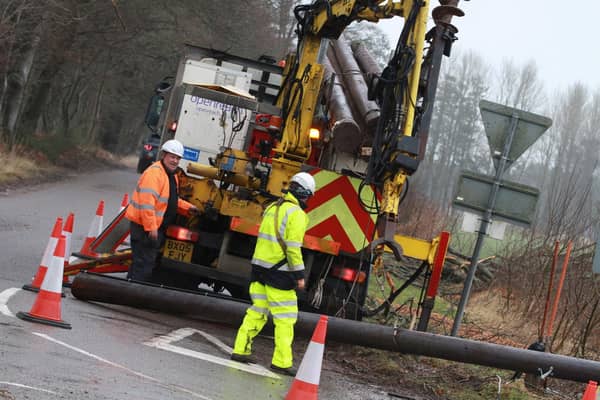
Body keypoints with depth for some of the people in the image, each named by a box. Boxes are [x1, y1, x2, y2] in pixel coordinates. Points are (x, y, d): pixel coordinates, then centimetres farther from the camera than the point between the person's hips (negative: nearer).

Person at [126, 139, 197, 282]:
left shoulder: (172, 175, 16)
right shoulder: (154, 172, -18)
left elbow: (171, 200, 29)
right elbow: (146, 202, -26)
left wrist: (187, 208, 13)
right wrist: (151, 228, -28)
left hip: (156, 227, 11)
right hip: (144, 227, -11)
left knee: (149, 263, 18)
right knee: (143, 265, -10)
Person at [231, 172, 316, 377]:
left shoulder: (272, 207, 14)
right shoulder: (296, 214, -11)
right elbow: (293, 247, -17)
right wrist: (299, 274, -13)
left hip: (260, 267, 8)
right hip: (279, 271, -8)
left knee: (257, 311, 15)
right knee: (285, 317, -1)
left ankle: (240, 350, 14)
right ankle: (281, 361, -1)